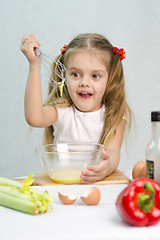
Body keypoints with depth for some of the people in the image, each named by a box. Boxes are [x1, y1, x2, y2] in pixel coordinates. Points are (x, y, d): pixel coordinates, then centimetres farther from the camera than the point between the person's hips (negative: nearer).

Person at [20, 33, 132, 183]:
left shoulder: (114, 115, 0)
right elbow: (34, 118, -23)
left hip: (101, 184, 2)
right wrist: (34, 64, -21)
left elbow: (113, 151, -14)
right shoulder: (62, 111, -2)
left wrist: (107, 166, -40)